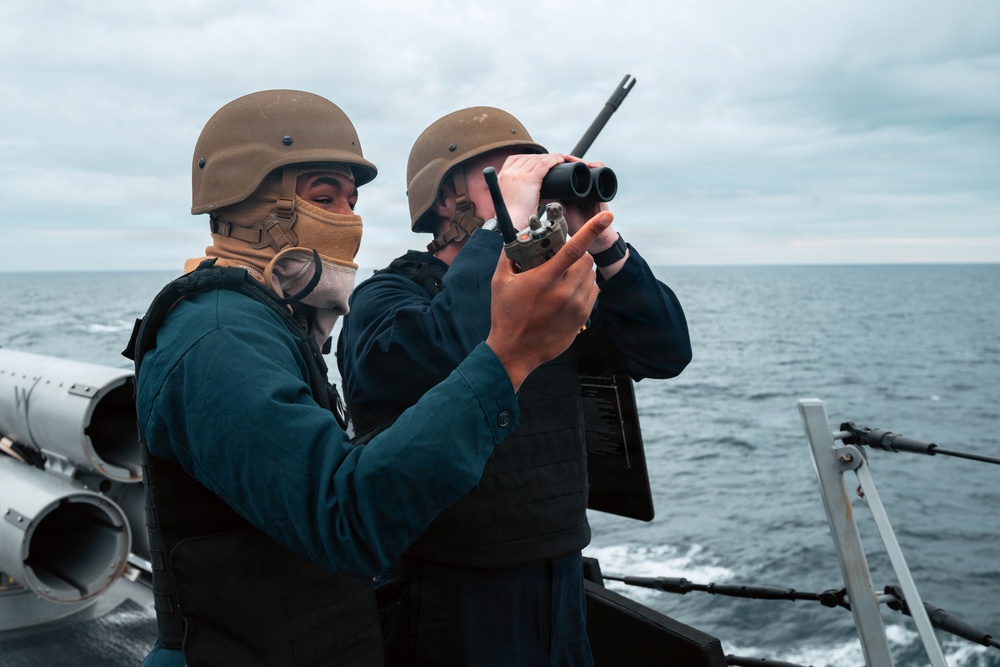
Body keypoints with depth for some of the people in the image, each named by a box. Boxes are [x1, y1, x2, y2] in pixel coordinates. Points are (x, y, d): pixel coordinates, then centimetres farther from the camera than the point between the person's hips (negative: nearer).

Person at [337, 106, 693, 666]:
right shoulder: (385, 298, -12)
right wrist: (508, 222, -26)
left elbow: (665, 352, 1)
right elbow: (442, 356, -35)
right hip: (450, 600, -6)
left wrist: (603, 243, -10)